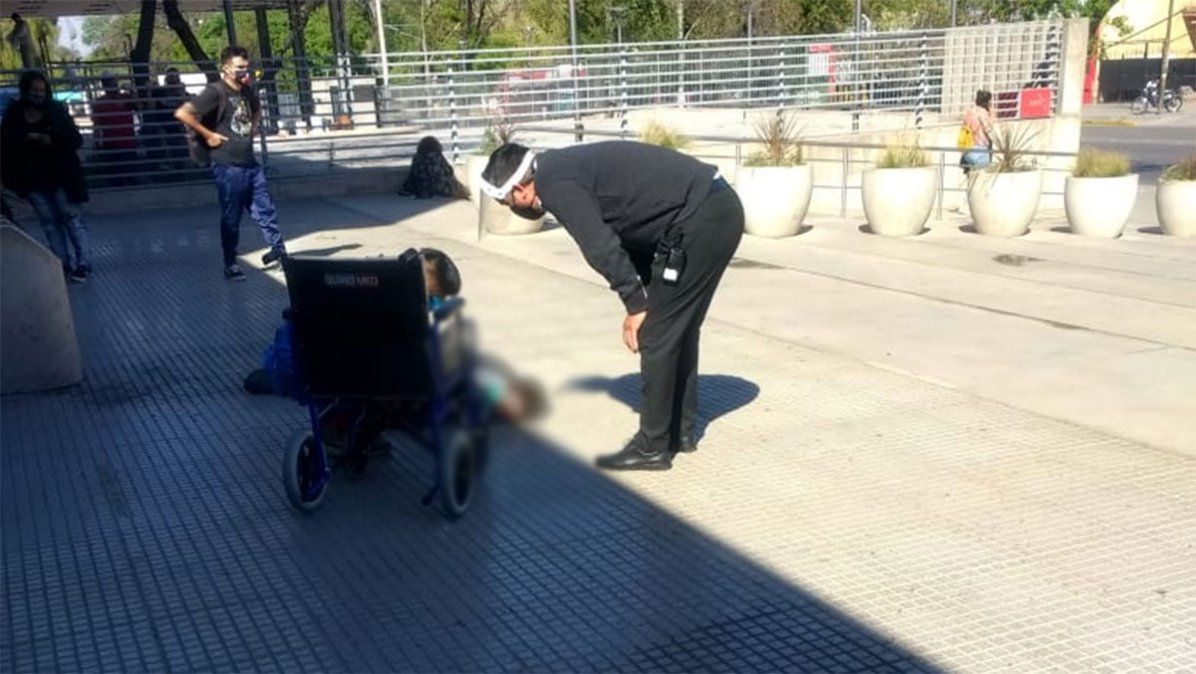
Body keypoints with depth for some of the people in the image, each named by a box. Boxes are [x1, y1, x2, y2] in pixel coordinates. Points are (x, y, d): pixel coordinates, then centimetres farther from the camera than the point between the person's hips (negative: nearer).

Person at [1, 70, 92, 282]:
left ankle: (83, 264, 3)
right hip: (34, 180, 3)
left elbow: (76, 141, -8)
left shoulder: (56, 110, -5)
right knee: (50, 223, 8)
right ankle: (65, 265, 14)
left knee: (72, 218, -1)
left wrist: (49, 140, -21)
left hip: (61, 176, -3)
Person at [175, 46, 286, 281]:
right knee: (231, 217, 2)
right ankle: (230, 265, 12)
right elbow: (182, 113, -21)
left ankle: (278, 249, 16)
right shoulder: (216, 92, -12)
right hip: (228, 167, -6)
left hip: (250, 163, 6)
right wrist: (207, 134, -16)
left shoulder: (247, 90, 10)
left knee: (265, 209, 8)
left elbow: (257, 109, 34)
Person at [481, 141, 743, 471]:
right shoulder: (568, 166, 20)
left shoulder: (553, 181, -9)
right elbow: (618, 239, 22)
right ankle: (681, 429, 29)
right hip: (719, 208, 10)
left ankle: (652, 447, 8)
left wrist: (636, 306, -6)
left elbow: (602, 249, -17)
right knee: (679, 327, 19)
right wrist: (642, 302, 17)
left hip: (699, 218, -10)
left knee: (656, 334, -1)